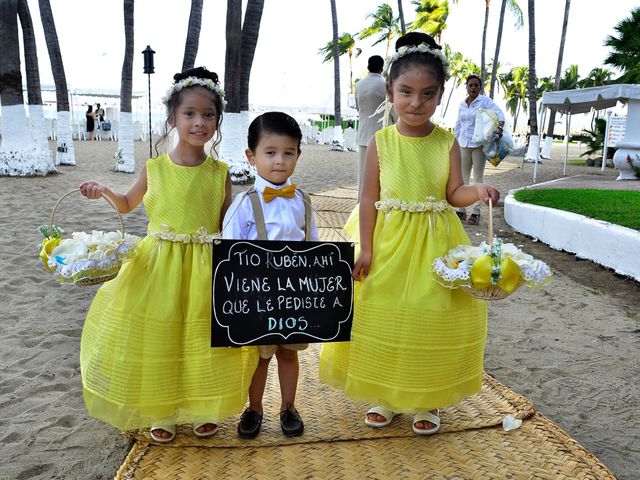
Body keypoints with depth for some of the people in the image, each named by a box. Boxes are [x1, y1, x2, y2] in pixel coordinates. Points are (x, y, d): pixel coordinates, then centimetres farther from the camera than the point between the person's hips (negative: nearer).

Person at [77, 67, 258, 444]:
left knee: (202, 342, 8)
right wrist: (104, 191, -4)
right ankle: (161, 412, 30)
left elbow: (228, 227, 2)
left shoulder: (219, 172, -3)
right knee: (157, 339, 8)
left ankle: (204, 409, 31)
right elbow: (128, 204, 16)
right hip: (158, 264, 1)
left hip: (206, 269, 0)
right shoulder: (155, 168, -1)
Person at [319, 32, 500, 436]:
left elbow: (453, 193, -2)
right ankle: (385, 397, 30)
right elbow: (369, 198, -4)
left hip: (435, 243, 1)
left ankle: (427, 400, 28)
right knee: (383, 319, 9)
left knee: (432, 319, 7)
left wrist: (476, 191, -24)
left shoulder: (447, 142, -1)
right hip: (388, 242, 0)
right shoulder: (381, 142, -4)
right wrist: (366, 248, -8)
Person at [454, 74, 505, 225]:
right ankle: (461, 210, 14)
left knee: (478, 178, 1)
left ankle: (476, 212, 5)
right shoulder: (462, 104, 11)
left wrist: (500, 124, -36)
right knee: (463, 178, 7)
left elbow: (499, 113, -16)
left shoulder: (485, 101, -3)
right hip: (463, 145, 5)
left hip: (479, 144, -5)